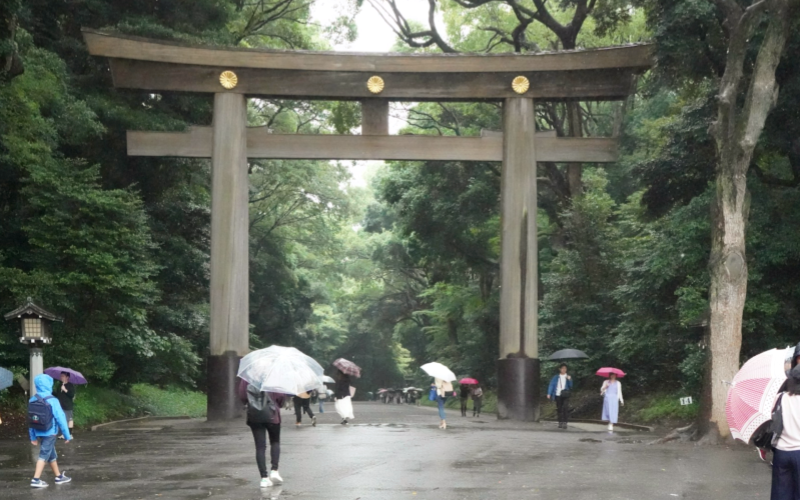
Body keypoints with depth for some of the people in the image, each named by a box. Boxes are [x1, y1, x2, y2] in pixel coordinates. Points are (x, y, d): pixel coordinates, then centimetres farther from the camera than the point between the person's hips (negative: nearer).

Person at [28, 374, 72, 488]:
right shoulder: (52, 401, -16)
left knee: (51, 455, 18)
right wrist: (67, 435, -7)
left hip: (39, 432, 6)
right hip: (49, 432, -6)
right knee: (44, 455, -2)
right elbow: (60, 418, -14)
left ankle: (59, 476, 29)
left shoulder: (32, 400, 0)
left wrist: (33, 437, 10)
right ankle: (36, 480, -8)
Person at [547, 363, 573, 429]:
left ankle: (564, 423, -15)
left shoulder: (568, 377, 8)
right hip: (558, 396, 1)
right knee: (559, 410, 6)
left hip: (565, 396, -1)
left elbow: (570, 386, 2)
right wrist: (549, 394, -7)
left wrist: (569, 380, -14)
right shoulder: (556, 377, 7)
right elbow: (551, 385, 3)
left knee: (565, 408, -15)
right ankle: (560, 423, 15)